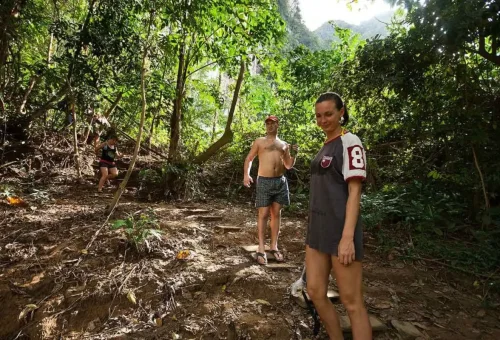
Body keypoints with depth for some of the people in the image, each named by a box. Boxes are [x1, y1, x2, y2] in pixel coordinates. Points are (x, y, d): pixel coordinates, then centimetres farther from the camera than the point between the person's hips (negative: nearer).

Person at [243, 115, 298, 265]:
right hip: (264, 181, -3)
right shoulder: (259, 142, 8)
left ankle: (274, 247, 17)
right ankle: (261, 249, 5)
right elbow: (249, 159, 5)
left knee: (276, 214, 8)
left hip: (280, 181, 4)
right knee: (263, 214, -3)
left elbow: (289, 165, 18)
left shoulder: (284, 144, 17)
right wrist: (246, 175, -11)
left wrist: (294, 154, -1)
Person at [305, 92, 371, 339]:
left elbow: (354, 191, -15)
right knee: (315, 292, 12)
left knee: (351, 302, 2)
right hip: (318, 230, 8)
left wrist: (347, 237, -21)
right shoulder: (325, 146, 14)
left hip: (340, 231, -8)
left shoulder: (349, 142, -8)